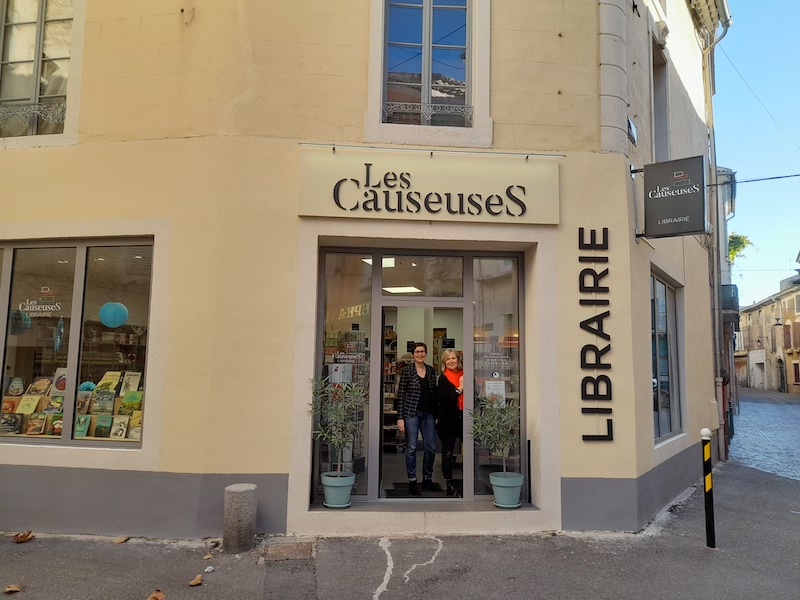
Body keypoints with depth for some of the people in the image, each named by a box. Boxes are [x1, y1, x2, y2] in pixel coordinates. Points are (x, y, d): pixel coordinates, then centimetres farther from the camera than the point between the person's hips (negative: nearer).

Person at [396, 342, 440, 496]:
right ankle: (412, 481, 15)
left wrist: (436, 414, 9)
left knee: (431, 447, 7)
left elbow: (434, 393, 11)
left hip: (428, 413, 4)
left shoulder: (431, 370, 7)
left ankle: (427, 479, 23)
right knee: (411, 448, 3)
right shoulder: (407, 370, -5)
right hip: (411, 413, -4)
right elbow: (401, 394, -6)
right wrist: (400, 417, -10)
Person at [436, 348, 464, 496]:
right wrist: (459, 389, -19)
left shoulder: (464, 375, 4)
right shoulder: (443, 378, -5)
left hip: (464, 417, 3)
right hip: (449, 418, -3)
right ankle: (448, 481, 17)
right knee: (448, 451, 6)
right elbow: (444, 399, -16)